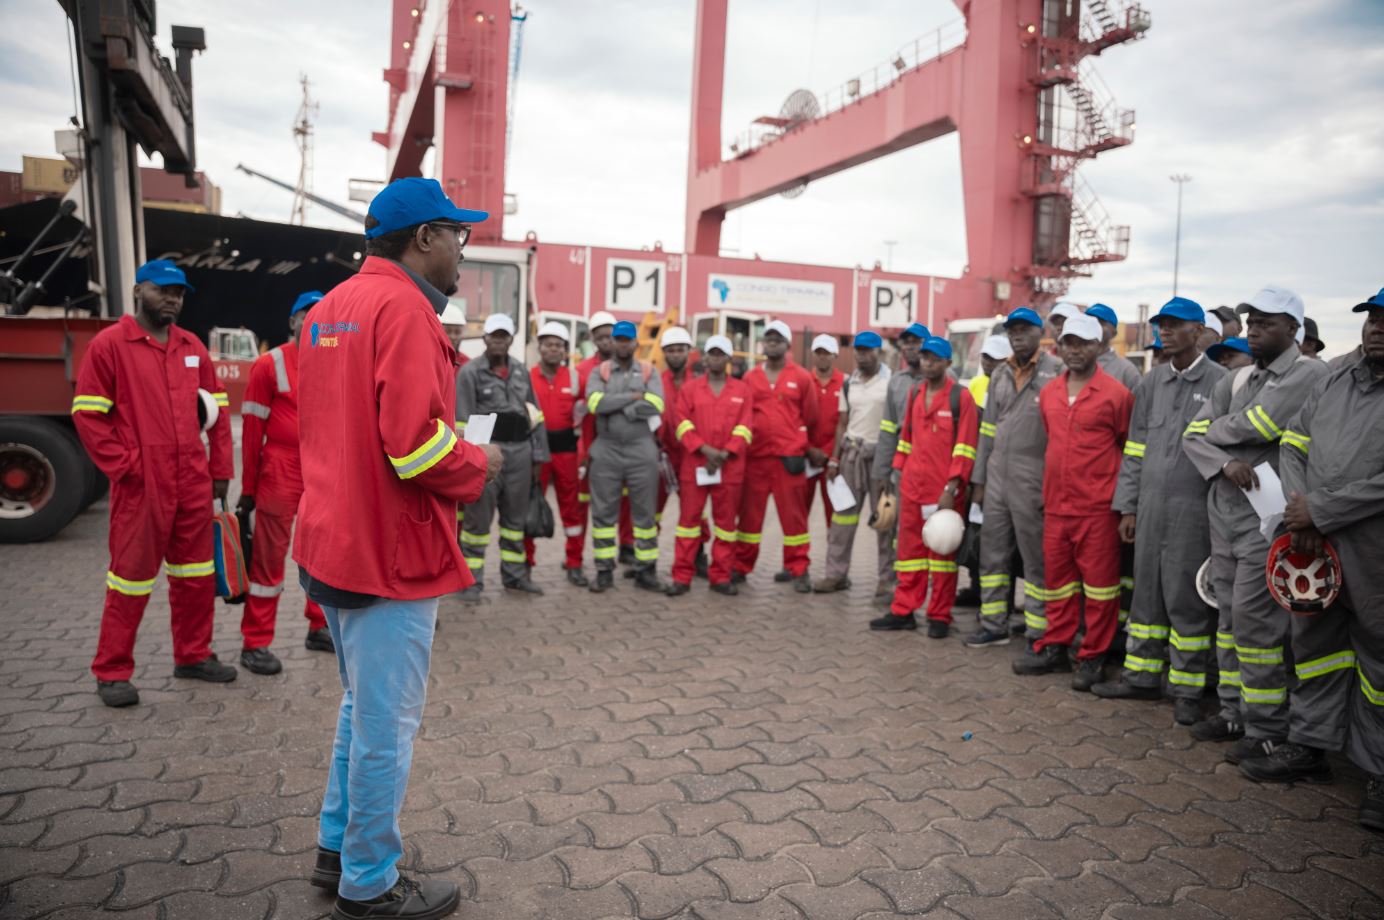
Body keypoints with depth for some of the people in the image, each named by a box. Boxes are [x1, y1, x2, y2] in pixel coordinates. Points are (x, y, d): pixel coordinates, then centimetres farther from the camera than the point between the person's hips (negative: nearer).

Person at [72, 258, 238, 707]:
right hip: (140, 487, -5)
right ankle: (112, 673, 15)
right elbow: (87, 414, -7)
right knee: (131, 576, 3)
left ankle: (193, 655, 26)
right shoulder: (110, 344, -4)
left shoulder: (192, 347, 12)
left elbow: (216, 410, 14)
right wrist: (124, 467, -12)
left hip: (194, 485, 5)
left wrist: (220, 469, 8)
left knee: (196, 574, 12)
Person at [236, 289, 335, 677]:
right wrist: (248, 487, -6)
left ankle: (319, 627, 27)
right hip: (281, 473, -5)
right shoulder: (270, 364, -6)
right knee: (269, 557, 1)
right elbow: (252, 428, -6)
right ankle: (256, 643, 9)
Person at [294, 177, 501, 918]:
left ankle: (338, 849, 37)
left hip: (331, 541, 10)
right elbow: (415, 444, -26)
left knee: (362, 707, 23)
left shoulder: (332, 305, 13)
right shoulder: (403, 307, -16)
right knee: (387, 721, 5)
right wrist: (479, 464, -8)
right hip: (391, 550, -10)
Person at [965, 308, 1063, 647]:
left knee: (1036, 558, 2)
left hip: (1032, 481, -6)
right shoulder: (1000, 375, 13)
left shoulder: (1055, 372, -7)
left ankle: (1038, 632, 13)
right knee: (992, 553, 12)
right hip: (997, 477, 7)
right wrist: (978, 479, 13)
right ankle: (994, 624, 23)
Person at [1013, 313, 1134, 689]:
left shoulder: (1116, 393, -7)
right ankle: (1055, 648, 26)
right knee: (1057, 578, 14)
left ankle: (1092, 657, 13)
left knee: (1098, 582, 2)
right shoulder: (1048, 393, 9)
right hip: (1055, 505, 6)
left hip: (1098, 507, -5)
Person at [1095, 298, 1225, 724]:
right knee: (1146, 593, 11)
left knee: (1186, 599, 1)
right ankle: (1142, 675, 23)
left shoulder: (1220, 383, -4)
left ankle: (1187, 690, 14)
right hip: (1150, 506, 5)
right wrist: (1127, 506, 9)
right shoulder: (1151, 383, 11)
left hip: (1193, 508, -5)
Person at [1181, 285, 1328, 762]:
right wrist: (1226, 462, -12)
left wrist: (1214, 431, 0)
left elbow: (1255, 426, -20)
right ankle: (1234, 712, 24)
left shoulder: (1310, 374, -9)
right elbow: (1193, 436, 7)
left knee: (1255, 621, -6)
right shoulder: (1235, 380, 13)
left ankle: (1266, 728, 7)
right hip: (1224, 512, 7)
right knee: (1229, 616, 13)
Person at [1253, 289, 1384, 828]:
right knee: (1315, 643, 15)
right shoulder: (1334, 384, 12)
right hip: (1315, 545, 6)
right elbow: (1293, 445, 11)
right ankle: (1309, 748, 29)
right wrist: (1300, 512, -4)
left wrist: (1321, 511, -15)